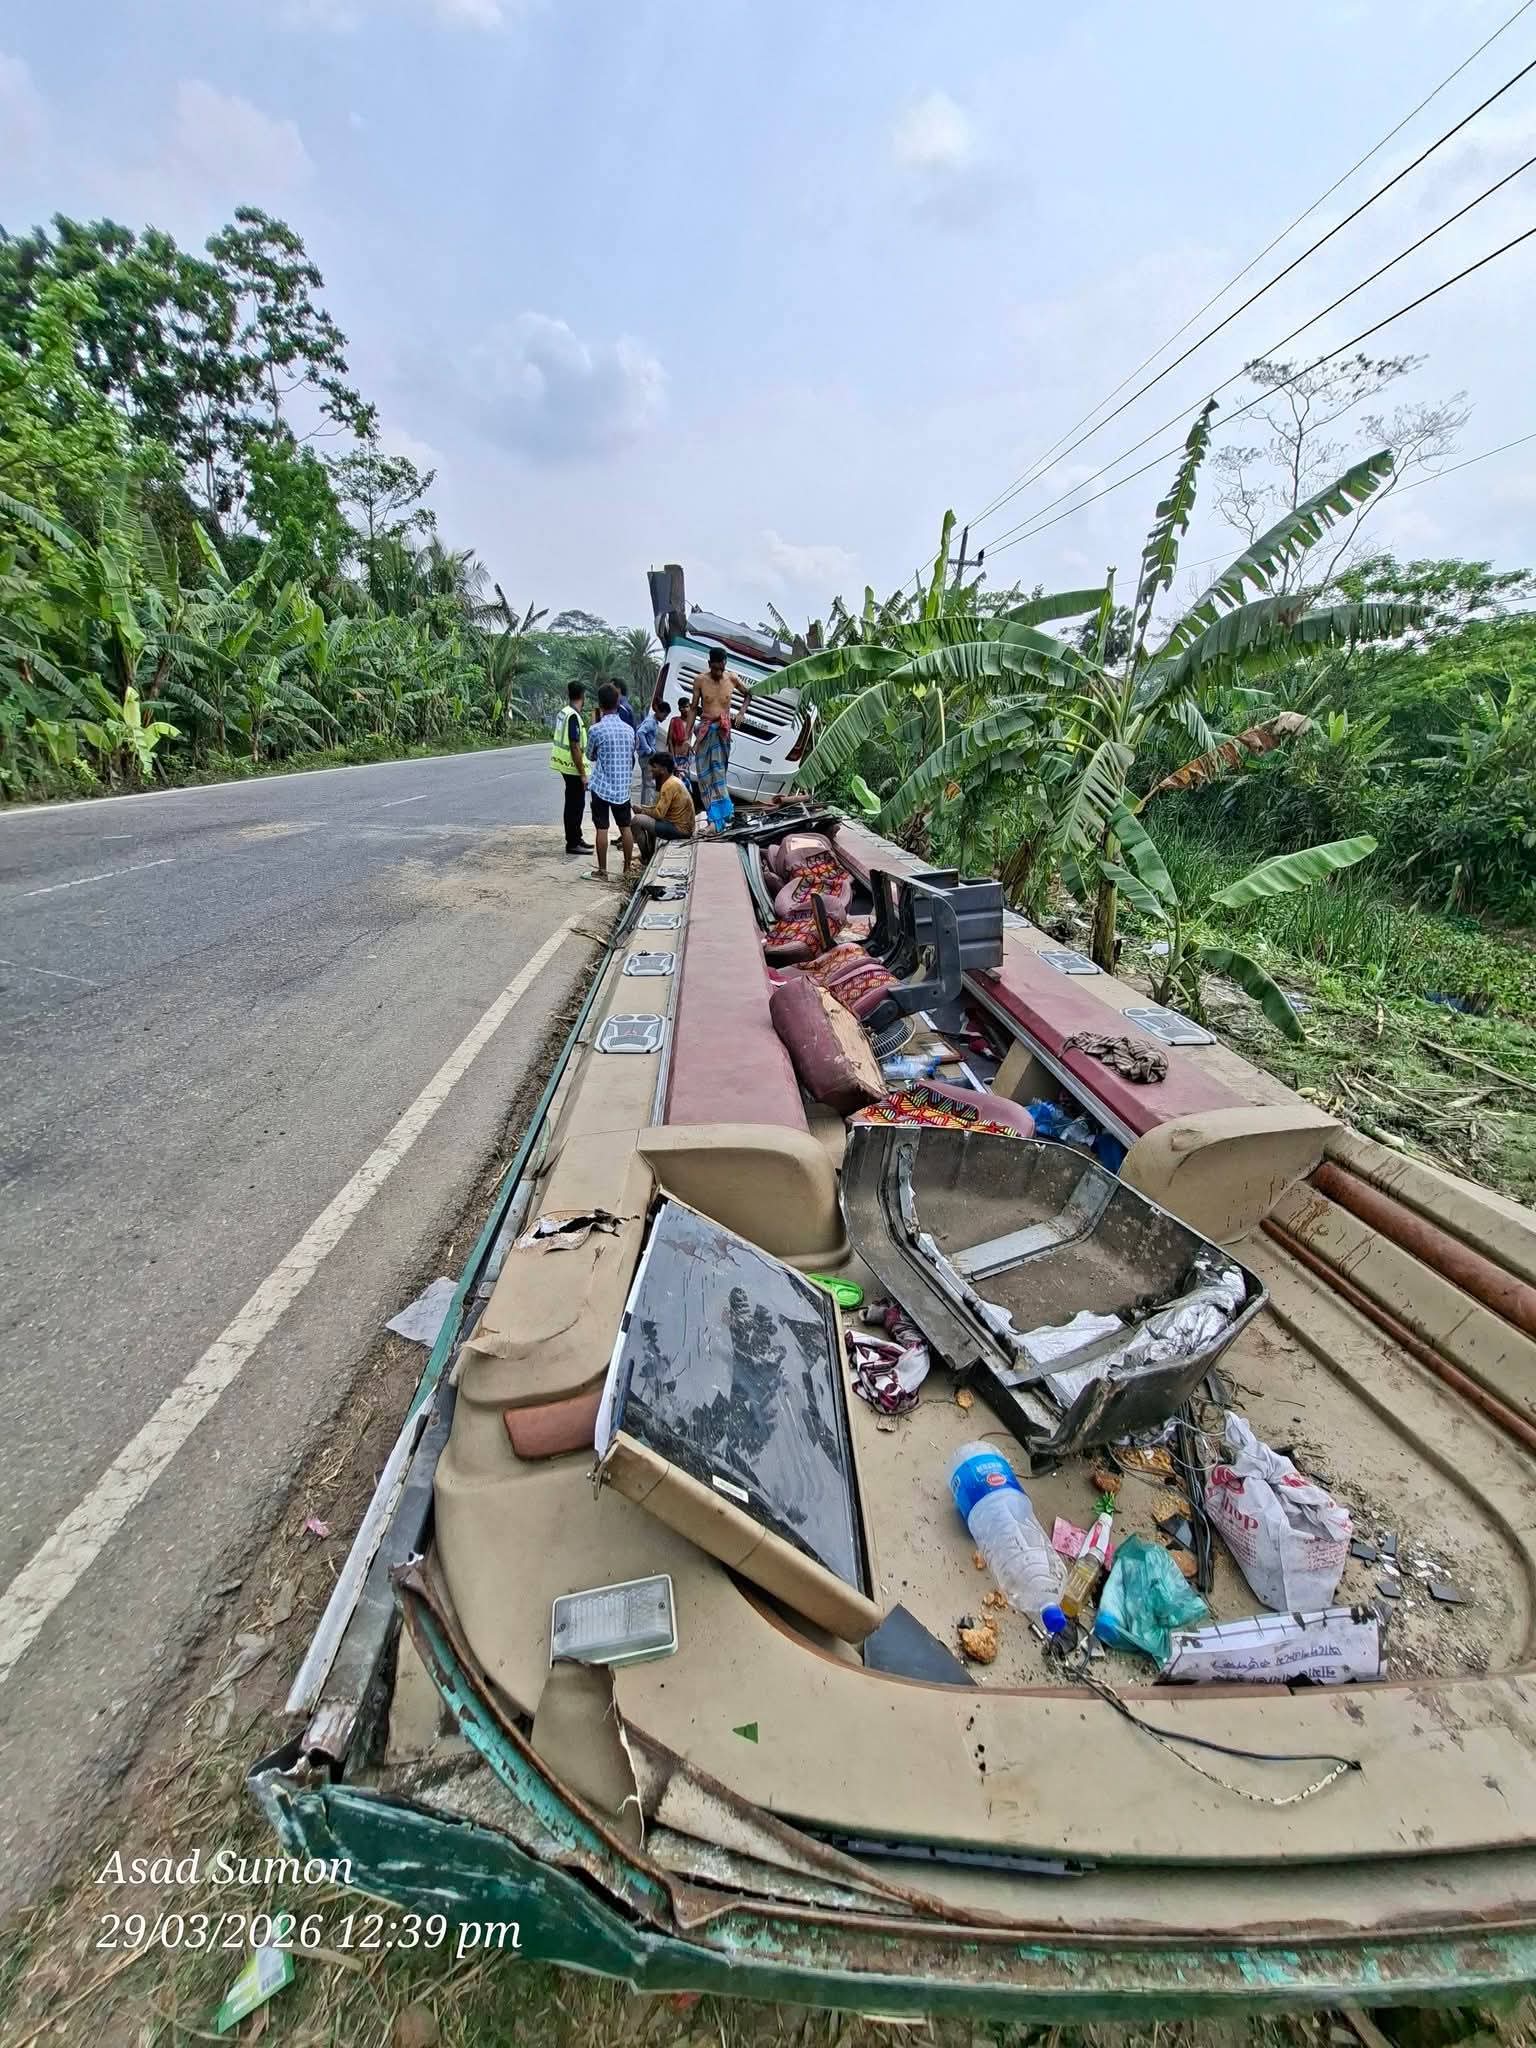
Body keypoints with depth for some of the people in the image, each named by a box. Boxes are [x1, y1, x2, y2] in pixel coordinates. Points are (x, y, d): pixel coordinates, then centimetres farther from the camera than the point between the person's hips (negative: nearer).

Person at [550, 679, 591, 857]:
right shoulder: (573, 716, -19)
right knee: (576, 805, -3)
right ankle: (572, 844, 2)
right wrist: (583, 774, -20)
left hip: (566, 767, 9)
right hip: (573, 768, -9)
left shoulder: (563, 712, 10)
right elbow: (575, 747, -22)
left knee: (574, 803, 17)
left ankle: (576, 838, 27)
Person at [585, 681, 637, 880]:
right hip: (622, 787, 4)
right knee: (626, 827, 11)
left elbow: (590, 755, 6)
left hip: (602, 786, -4)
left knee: (602, 829, 1)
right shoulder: (628, 730, 3)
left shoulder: (597, 729, -11)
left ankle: (602, 871, 4)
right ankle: (628, 868, 18)